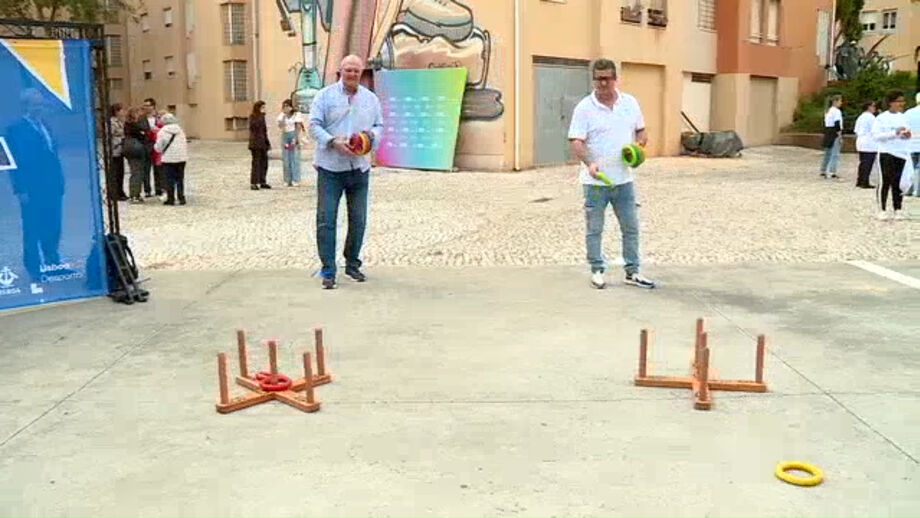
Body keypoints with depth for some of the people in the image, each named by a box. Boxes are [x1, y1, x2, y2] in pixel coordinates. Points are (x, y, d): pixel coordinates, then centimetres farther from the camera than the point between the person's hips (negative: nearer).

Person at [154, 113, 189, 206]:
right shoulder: (180, 130, 7)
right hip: (181, 158, 3)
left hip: (168, 158, -3)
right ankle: (181, 198, 9)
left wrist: (155, 146, 18)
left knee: (170, 179, 3)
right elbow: (185, 143, 11)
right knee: (180, 178, 9)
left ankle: (170, 199, 4)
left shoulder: (162, 131, -5)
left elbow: (158, 147, -3)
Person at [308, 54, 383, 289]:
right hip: (330, 167, -3)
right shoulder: (325, 96, 1)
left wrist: (372, 134, -7)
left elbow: (379, 126, 17)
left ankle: (353, 264, 26)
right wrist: (334, 142, -19)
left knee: (358, 220, 9)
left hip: (360, 167, 4)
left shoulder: (371, 99, 12)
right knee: (326, 219, -6)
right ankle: (328, 271, 0)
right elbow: (314, 125, -4)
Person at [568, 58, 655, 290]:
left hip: (624, 179, 4)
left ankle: (632, 272, 19)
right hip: (595, 181, -4)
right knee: (594, 229, 5)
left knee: (631, 227, 9)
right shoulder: (584, 107, -7)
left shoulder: (630, 103, 7)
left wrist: (639, 145, -4)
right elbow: (576, 141, -13)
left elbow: (641, 130, 18)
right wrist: (589, 163, -29)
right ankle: (597, 271, 18)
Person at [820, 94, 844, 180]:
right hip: (835, 134, -9)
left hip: (828, 133, 9)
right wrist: (840, 135, -16)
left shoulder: (827, 111, 16)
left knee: (828, 153, 16)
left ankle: (823, 171, 22)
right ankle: (831, 172, -13)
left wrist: (827, 134, 19)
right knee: (835, 154, -9)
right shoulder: (837, 111, -12)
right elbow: (837, 124, -18)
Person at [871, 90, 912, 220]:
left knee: (899, 183, 7)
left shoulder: (904, 118, 13)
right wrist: (895, 133, -21)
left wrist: (908, 135, 0)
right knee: (885, 181, -4)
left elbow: (908, 131, 24)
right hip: (887, 153, -5)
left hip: (902, 153, 5)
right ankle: (882, 210, 3)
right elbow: (876, 135, -14)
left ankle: (898, 210, 13)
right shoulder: (882, 118, -5)